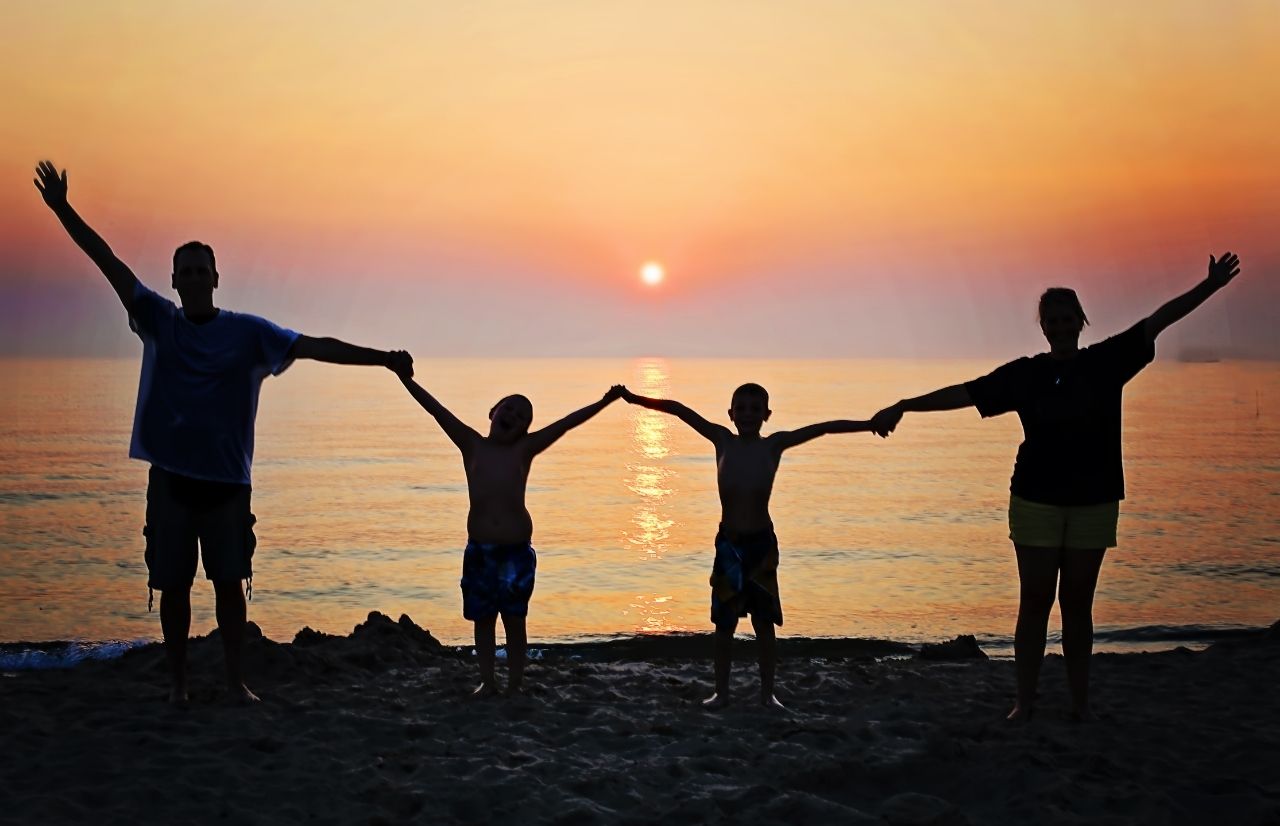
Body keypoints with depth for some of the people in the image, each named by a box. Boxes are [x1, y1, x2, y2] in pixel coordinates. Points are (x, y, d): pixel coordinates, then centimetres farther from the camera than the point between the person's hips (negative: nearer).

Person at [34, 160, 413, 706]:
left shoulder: (248, 332, 0)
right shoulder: (158, 321, 3)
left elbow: (314, 347, -6)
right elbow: (110, 263, -2)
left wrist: (381, 358, -14)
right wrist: (62, 209, -7)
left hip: (227, 480, 0)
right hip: (171, 478, 1)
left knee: (230, 583, 5)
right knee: (173, 585, 6)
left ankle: (235, 679, 17)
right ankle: (178, 681, 19)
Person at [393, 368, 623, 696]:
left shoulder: (524, 450, -1)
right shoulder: (472, 446, 1)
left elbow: (565, 423, -7)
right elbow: (438, 411, -6)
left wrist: (605, 401, -11)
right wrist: (407, 380, -14)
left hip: (517, 551, -1)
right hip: (479, 549, 1)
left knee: (514, 620, 7)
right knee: (483, 619, 10)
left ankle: (515, 684, 15)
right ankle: (487, 681, 22)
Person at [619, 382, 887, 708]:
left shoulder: (774, 445, -4)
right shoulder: (723, 441, -1)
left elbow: (823, 427, -9)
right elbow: (678, 409, -3)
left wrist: (870, 424, -14)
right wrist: (636, 399, -8)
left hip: (762, 545, -1)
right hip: (727, 544, 1)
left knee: (764, 622, 5)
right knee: (724, 623, 7)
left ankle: (767, 693, 15)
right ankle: (721, 691, 17)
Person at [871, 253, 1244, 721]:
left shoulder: (1107, 362, 2)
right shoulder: (1025, 374, 1)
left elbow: (1159, 320, 1)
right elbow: (962, 393, 0)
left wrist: (1209, 287, -3)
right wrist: (903, 407, -3)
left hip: (1094, 503, 1)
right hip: (1036, 502, 0)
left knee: (1077, 603, 8)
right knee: (1034, 602, 3)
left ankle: (1080, 701, 17)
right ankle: (1025, 701, 10)